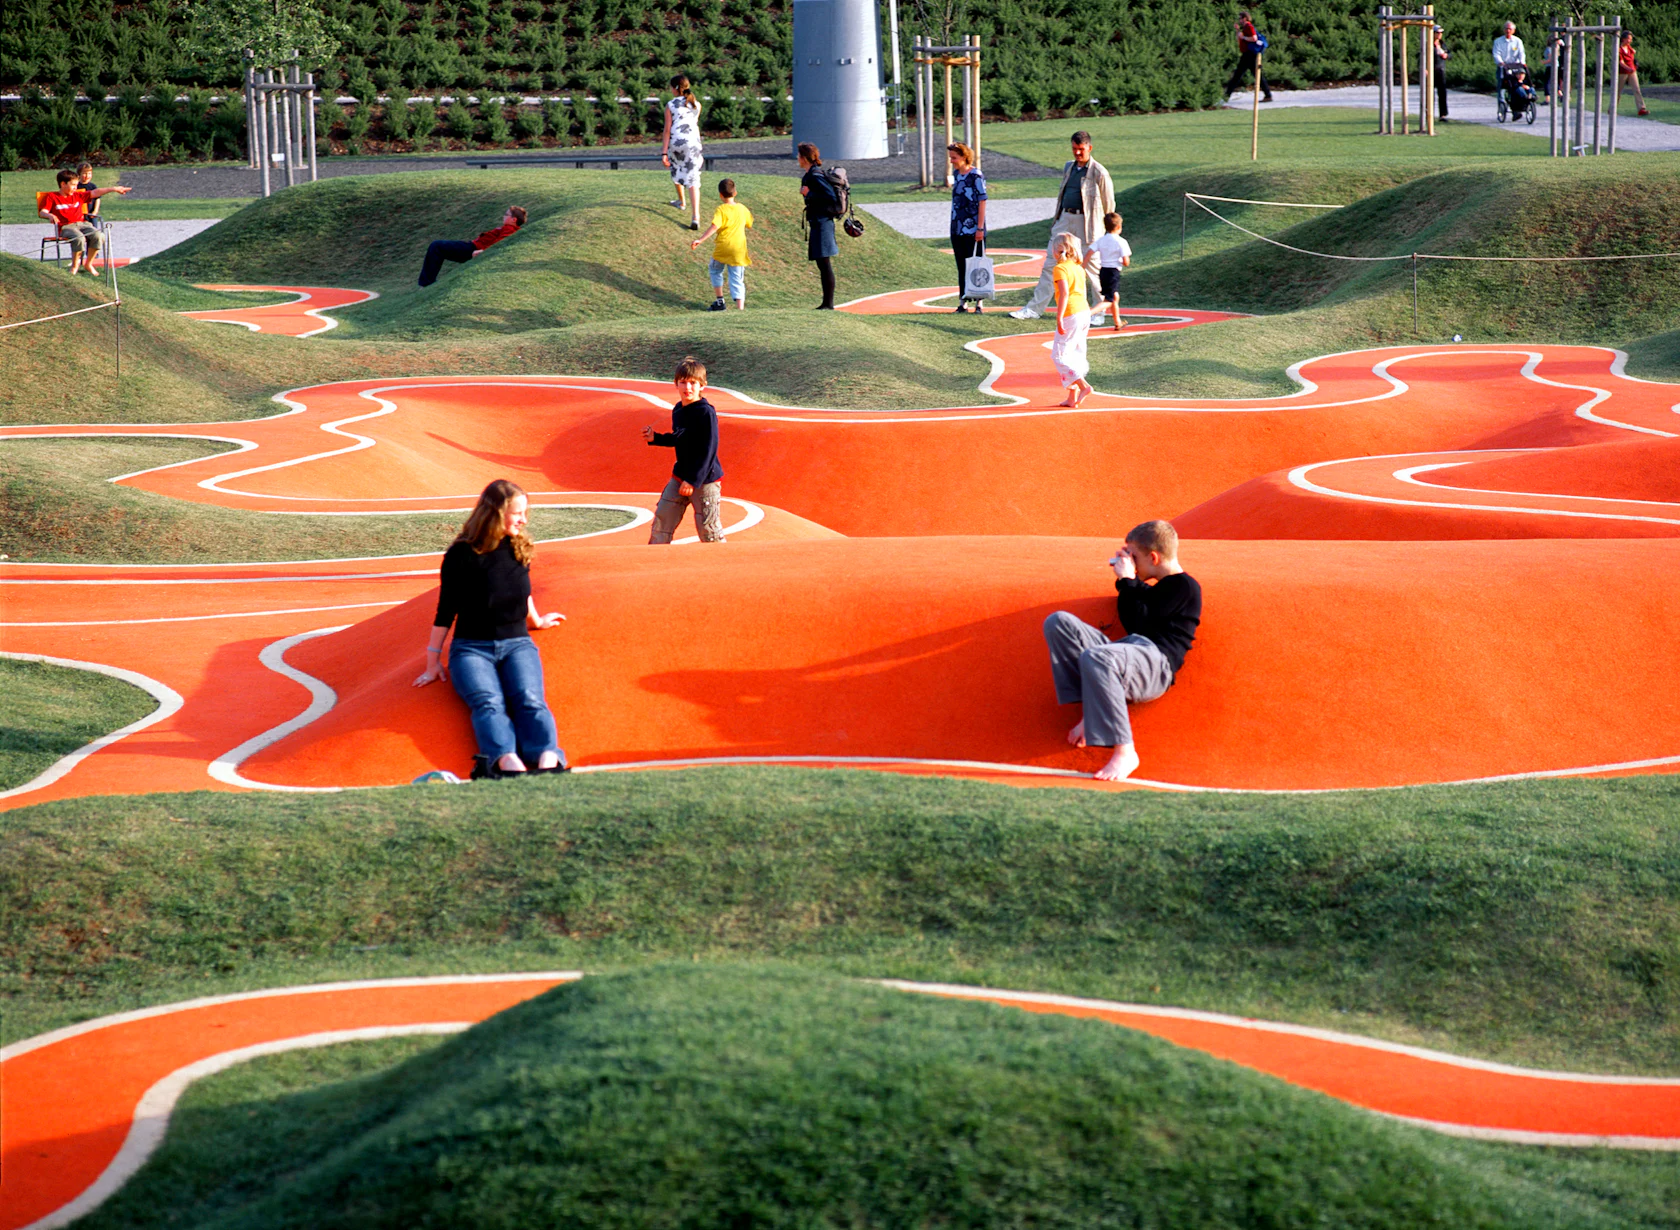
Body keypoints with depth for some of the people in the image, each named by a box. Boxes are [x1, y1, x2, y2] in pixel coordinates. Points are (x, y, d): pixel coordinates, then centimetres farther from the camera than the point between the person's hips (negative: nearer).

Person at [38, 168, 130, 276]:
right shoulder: (51, 197, 8)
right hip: (66, 227, -5)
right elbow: (42, 212, -1)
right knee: (79, 238, -36)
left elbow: (95, 193, 18)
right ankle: (75, 266, -17)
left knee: (97, 235, -25)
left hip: (82, 223, 5)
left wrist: (114, 189, 13)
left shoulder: (78, 195, 22)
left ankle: (88, 264, -8)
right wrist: (50, 216, -26)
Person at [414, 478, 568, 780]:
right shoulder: (462, 555, -5)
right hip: (472, 647, -3)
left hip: (517, 644, 3)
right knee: (487, 702, -33)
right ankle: (508, 763, -60)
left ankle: (548, 761, -55)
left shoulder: (519, 548, 9)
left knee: (530, 699, -28)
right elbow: (446, 610, 1)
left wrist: (535, 621, 43)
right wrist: (433, 661, 3)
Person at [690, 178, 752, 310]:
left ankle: (720, 301, 23)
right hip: (739, 249, 3)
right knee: (737, 280, 4)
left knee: (716, 271, 24)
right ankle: (740, 308, -8)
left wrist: (700, 240, -27)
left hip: (722, 247, -3)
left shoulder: (721, 210, -11)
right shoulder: (743, 209, 4)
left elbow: (714, 226, -24)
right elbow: (749, 223, 21)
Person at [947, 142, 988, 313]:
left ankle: (978, 302, 1)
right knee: (961, 267, 10)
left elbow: (982, 202, -13)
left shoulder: (976, 176, -11)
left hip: (973, 230, -7)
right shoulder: (956, 174, 10)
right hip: (957, 229, 7)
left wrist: (980, 228, -17)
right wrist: (953, 224, 17)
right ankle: (962, 302, 15)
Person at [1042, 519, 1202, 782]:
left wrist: (1127, 581, 1)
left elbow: (1139, 623, -8)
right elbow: (1131, 623, 30)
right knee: (1059, 622, -2)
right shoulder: (1158, 588, 30)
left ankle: (1125, 753, -35)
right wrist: (1126, 581, 24)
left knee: (1094, 658, -40)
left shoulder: (1185, 587, -1)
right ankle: (1093, 711, -15)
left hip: (1156, 658, -10)